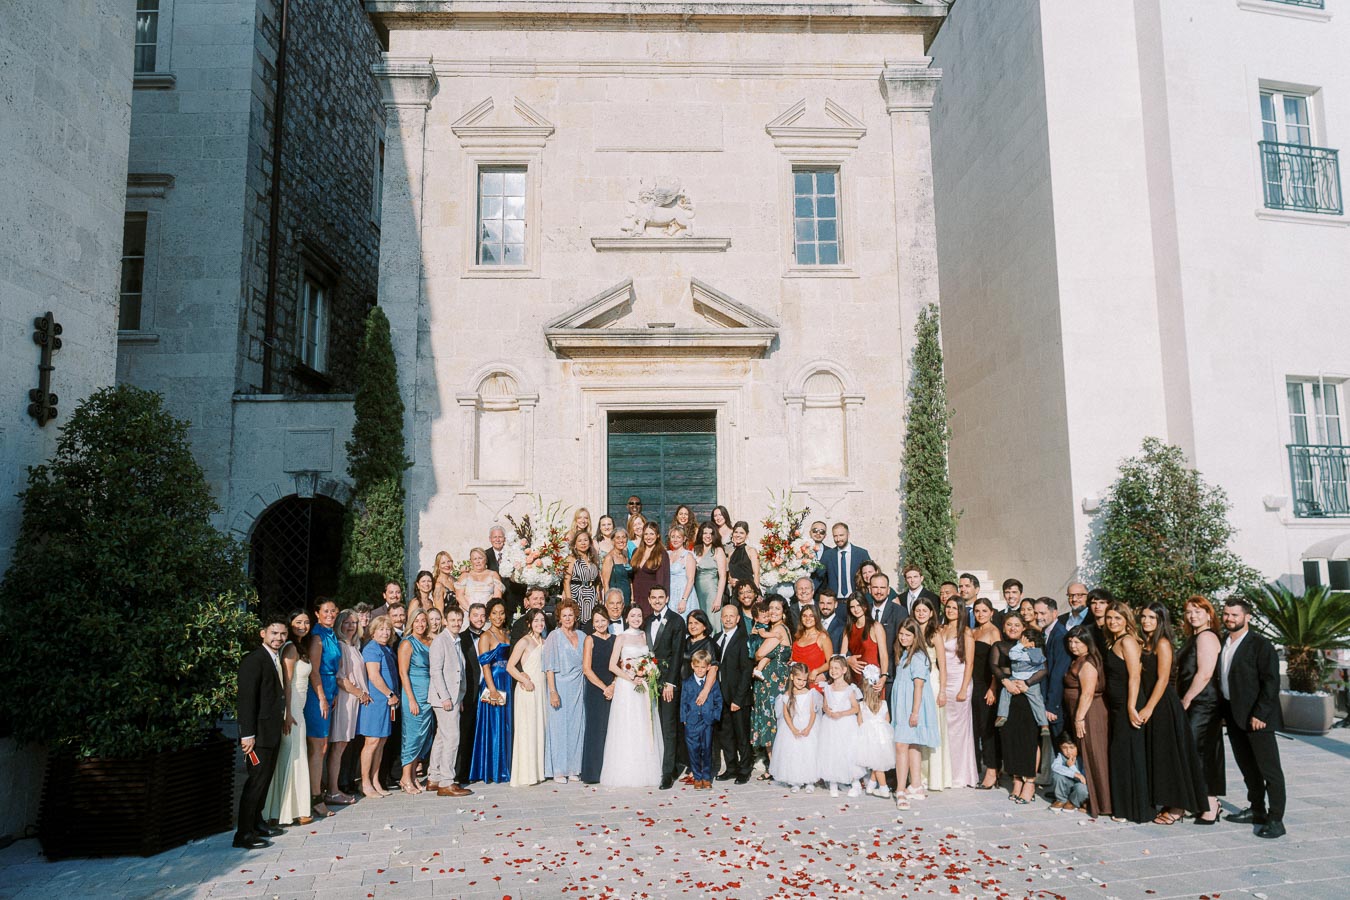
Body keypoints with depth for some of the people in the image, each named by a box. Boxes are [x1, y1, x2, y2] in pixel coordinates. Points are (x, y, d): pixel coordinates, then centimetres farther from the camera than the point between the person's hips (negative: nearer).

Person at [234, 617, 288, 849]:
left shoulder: (276, 660, 14)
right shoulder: (254, 660, -15)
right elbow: (246, 699, -19)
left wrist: (282, 722, 13)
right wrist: (248, 734, -22)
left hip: (272, 732, 9)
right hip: (259, 734, -9)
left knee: (265, 779, 17)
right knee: (256, 782, -6)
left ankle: (256, 823, 29)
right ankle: (243, 834, 0)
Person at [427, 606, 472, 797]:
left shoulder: (457, 642, 16)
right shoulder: (440, 640, -10)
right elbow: (436, 671, -16)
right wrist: (445, 697, -19)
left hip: (453, 698, 9)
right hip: (444, 698, -9)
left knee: (442, 738, 14)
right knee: (452, 738, -10)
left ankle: (434, 778, 22)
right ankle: (446, 783, -5)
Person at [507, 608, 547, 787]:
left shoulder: (544, 642, 12)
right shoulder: (524, 642, -7)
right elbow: (510, 666, -11)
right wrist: (525, 680, -14)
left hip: (541, 690, 6)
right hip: (527, 690, -6)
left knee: (539, 729, 7)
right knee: (526, 730, -4)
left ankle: (537, 771, 15)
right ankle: (525, 775, 2)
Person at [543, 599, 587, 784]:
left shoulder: (582, 637, 10)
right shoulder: (554, 637, -3)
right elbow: (550, 666, -8)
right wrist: (553, 691, -16)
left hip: (578, 688, 4)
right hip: (560, 686, -4)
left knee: (576, 727, 5)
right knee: (559, 726, -2)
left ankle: (573, 768, 14)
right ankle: (558, 771, 5)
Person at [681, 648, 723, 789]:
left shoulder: (713, 682, 1)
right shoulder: (687, 683, 2)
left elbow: (718, 700, 4)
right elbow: (683, 702, 5)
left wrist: (715, 716, -4)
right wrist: (684, 719, 0)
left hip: (707, 722, 0)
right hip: (691, 723, 0)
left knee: (707, 750, 7)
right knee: (693, 751, 3)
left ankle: (707, 778, 19)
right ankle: (697, 778, 14)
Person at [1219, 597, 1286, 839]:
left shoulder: (1261, 645, -9)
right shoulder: (1223, 646, 12)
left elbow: (1271, 682, -14)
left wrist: (1259, 714, -19)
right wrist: (1223, 712, 11)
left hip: (1257, 718, -7)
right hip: (1234, 717, 8)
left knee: (1270, 769, -2)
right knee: (1247, 767, 16)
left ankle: (1275, 819, 2)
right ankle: (1257, 810, 27)